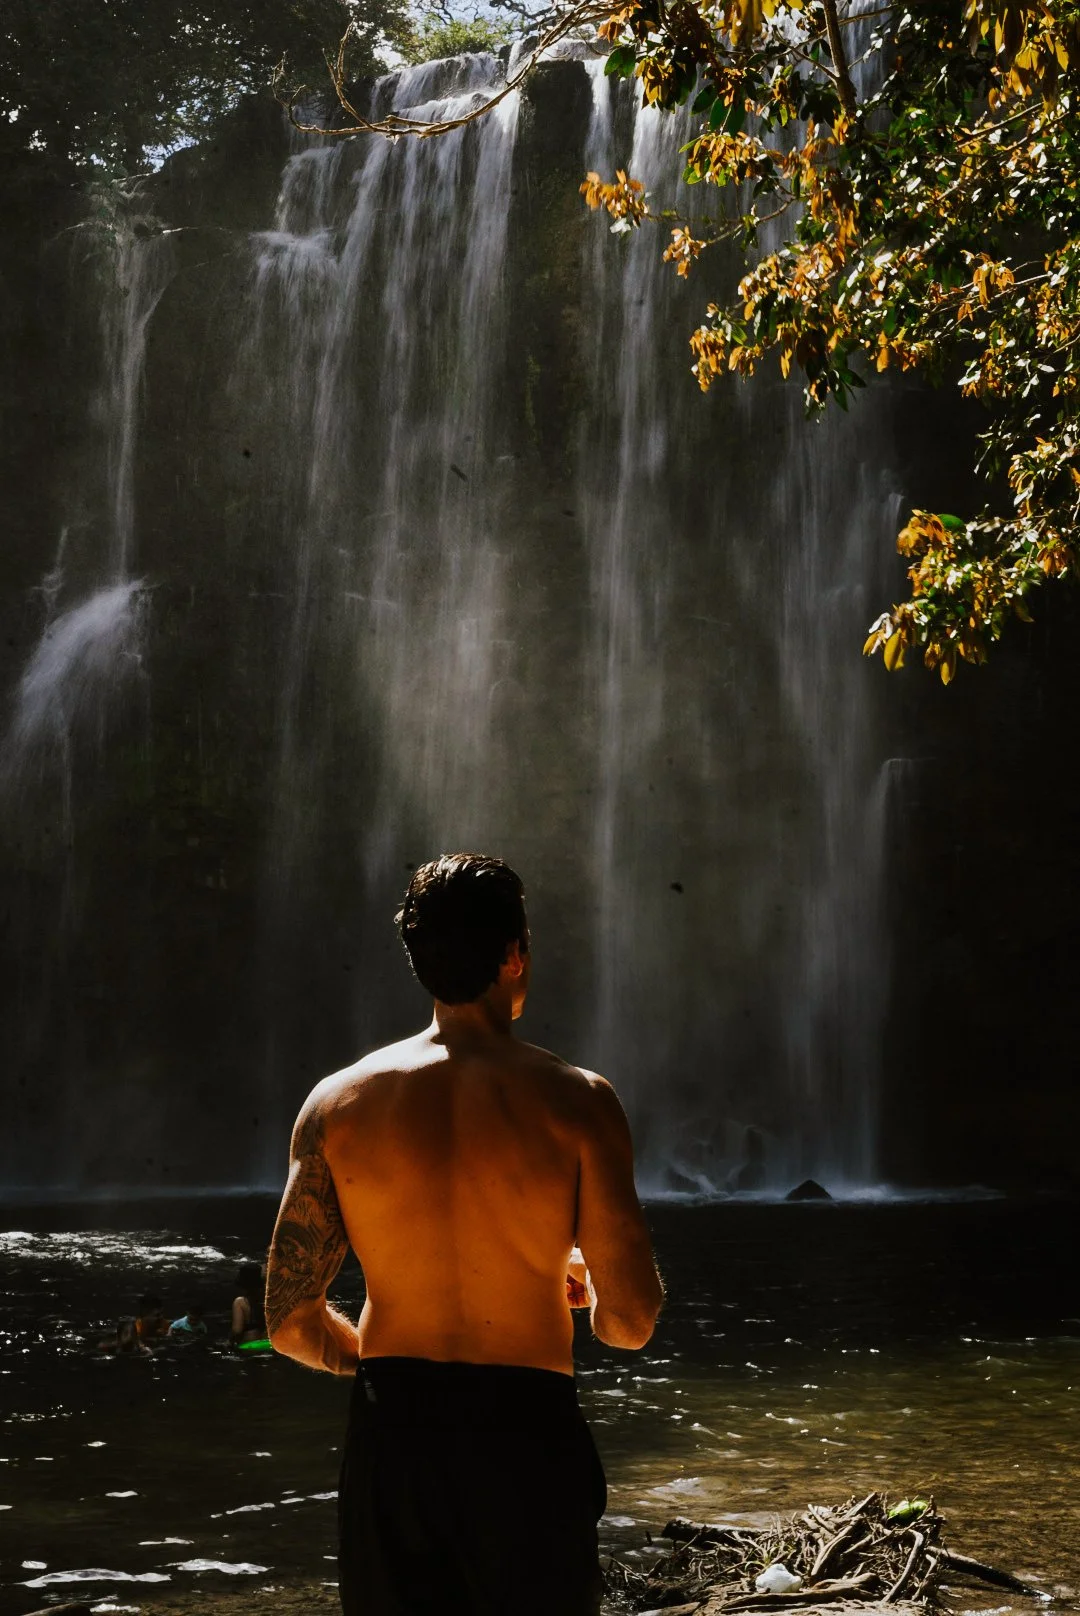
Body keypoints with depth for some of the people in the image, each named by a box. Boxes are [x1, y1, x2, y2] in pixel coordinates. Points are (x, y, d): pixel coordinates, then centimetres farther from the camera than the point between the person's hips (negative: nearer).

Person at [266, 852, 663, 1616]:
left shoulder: (339, 1102, -1)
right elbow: (630, 1322, -10)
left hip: (390, 1437, 3)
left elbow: (291, 1323, 0)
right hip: (525, 1434, -2)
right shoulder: (575, 1101, -8)